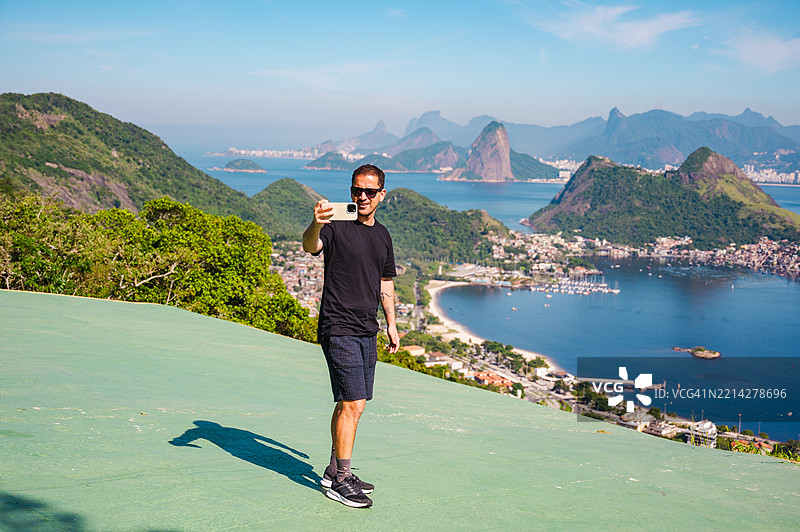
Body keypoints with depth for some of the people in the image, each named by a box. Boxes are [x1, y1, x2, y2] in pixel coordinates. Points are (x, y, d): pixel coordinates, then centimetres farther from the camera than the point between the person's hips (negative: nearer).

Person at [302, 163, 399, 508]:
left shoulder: (382, 235, 14)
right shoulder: (337, 226, -7)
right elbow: (310, 246, -28)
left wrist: (391, 323, 19)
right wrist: (316, 224, -49)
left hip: (367, 331, 7)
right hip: (338, 329, -7)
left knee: (350, 404, 13)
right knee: (352, 405, -10)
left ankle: (334, 471, 25)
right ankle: (340, 481, 0)